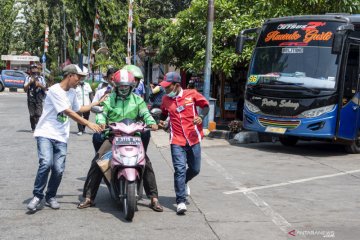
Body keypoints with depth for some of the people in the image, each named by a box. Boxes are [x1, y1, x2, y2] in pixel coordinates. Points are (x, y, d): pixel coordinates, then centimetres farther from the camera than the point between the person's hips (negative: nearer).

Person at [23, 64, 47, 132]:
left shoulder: (41, 78, 8)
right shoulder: (28, 78, 7)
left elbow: (45, 88, 7)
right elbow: (25, 89, 2)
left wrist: (40, 85, -12)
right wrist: (30, 83, -12)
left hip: (39, 99, -1)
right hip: (31, 99, 1)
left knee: (38, 114, -13)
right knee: (32, 114, 4)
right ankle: (33, 128, 13)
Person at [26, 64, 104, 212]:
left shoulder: (72, 92, 12)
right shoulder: (55, 90, -13)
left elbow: (77, 109, 30)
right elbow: (68, 112, -18)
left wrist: (96, 103, 29)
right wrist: (89, 124, -20)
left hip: (61, 137, 6)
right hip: (45, 134, -6)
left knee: (58, 170, -4)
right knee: (46, 163, -24)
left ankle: (50, 197, 16)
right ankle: (37, 195, -6)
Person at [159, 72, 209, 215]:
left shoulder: (191, 94, -3)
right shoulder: (166, 99, 6)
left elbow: (205, 106, 8)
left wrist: (201, 116, -10)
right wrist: (164, 124, 3)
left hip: (193, 139, 1)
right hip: (177, 141, 0)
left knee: (195, 169, 13)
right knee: (180, 169, -13)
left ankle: (182, 183, 45)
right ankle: (181, 202, -11)